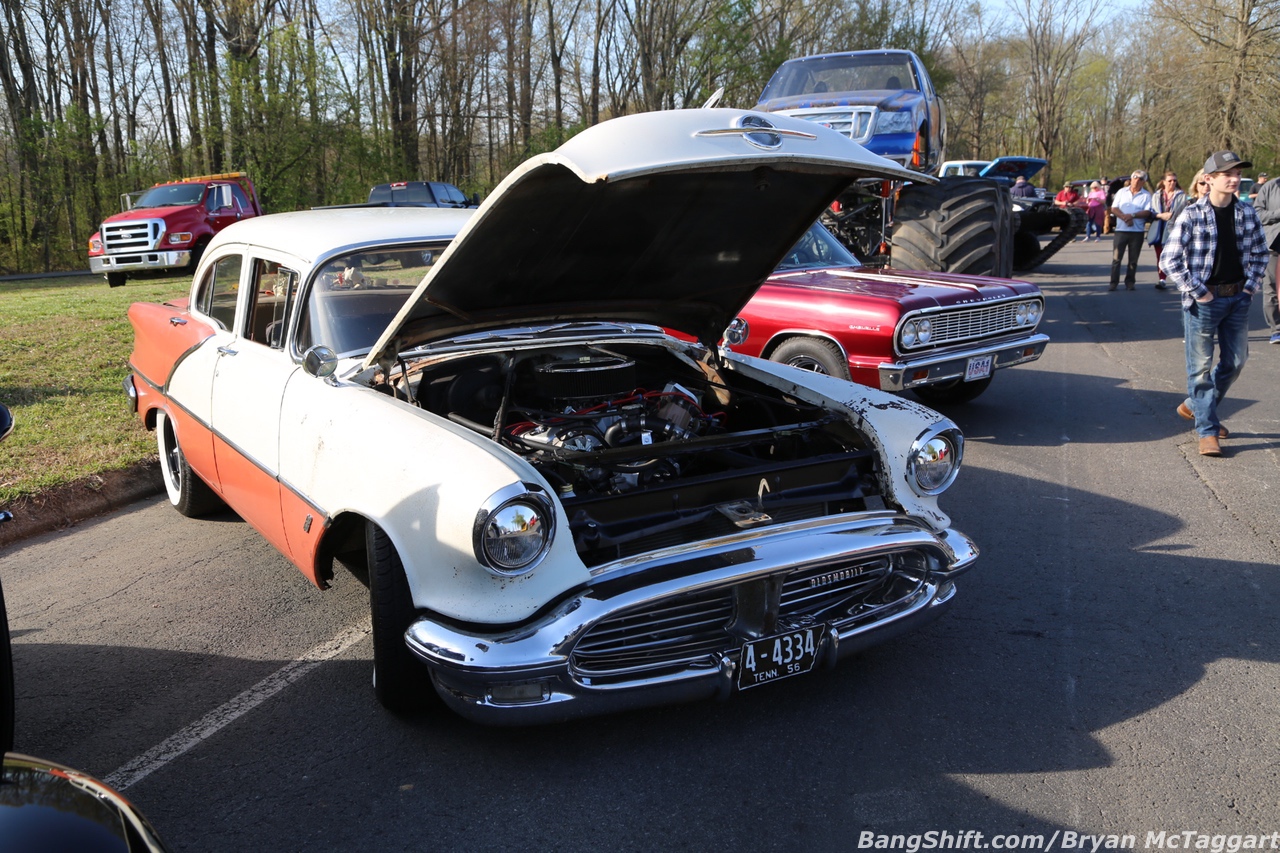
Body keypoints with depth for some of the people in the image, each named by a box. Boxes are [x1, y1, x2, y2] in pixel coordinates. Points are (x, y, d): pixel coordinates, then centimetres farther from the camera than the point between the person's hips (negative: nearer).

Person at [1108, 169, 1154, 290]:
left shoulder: (1146, 195, 4)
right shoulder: (1122, 192, 9)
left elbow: (1147, 212, -6)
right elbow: (1114, 208, 2)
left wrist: (1133, 215, -22)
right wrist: (1124, 217, -15)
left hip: (1137, 231, -1)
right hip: (1121, 230, 1)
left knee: (1133, 260, 4)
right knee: (1116, 258, -2)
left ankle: (1130, 282, 12)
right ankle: (1114, 282, 2)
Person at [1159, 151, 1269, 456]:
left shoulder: (1247, 214, 3)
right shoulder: (1191, 215, -11)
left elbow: (1259, 254, 15)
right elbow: (1170, 260, -12)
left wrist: (1250, 287, 3)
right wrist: (1197, 292, -14)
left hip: (1238, 299, 5)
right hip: (1203, 300, -5)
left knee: (1235, 361, 13)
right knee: (1201, 367, 0)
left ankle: (1195, 406, 33)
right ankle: (1207, 431, 9)